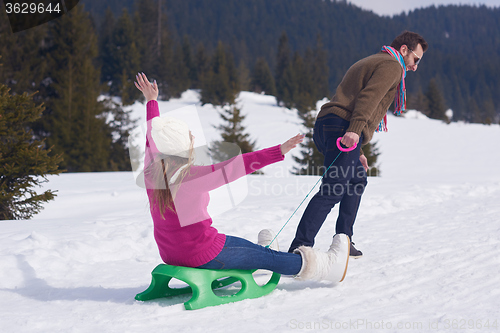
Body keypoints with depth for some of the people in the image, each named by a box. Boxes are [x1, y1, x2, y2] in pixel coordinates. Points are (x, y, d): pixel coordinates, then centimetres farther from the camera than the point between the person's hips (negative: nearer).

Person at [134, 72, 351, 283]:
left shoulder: (151, 172, -7)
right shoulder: (191, 177, -28)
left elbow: (152, 138, 12)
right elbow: (239, 166, -31)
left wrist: (151, 101, 27)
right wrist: (278, 152, -29)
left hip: (170, 252, 7)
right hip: (202, 255, -7)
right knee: (268, 257, 8)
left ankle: (257, 257, 63)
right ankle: (328, 265, 22)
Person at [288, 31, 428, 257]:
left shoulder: (370, 63, 33)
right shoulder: (391, 65, 3)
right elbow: (368, 97, -15)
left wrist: (357, 152, 26)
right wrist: (355, 130, -29)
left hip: (325, 123, 10)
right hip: (342, 127, -10)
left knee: (357, 180, 24)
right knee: (332, 190, -16)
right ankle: (300, 247, -24)